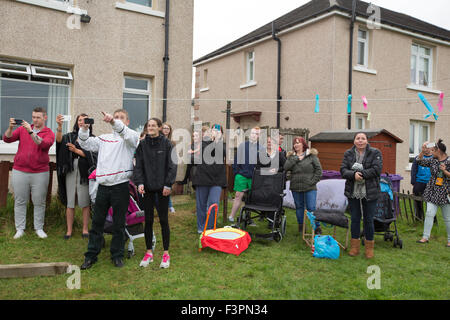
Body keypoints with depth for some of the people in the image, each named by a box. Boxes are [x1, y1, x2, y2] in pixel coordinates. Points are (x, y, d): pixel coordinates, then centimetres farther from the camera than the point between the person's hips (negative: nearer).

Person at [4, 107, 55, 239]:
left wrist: (31, 132, -27)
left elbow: (43, 144, -19)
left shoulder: (49, 133, 0)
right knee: (20, 202, 7)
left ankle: (39, 228, 16)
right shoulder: (22, 129, 9)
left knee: (39, 202, 5)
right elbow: (7, 139, 1)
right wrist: (10, 127, -16)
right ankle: (20, 229, 16)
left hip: (40, 173, -2)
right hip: (19, 172, 2)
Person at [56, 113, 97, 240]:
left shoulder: (92, 138, 7)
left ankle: (85, 229, 11)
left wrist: (76, 150, -14)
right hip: (70, 170, 2)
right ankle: (69, 230, 12)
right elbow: (59, 140, -9)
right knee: (70, 202, 3)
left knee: (84, 202, -1)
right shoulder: (70, 136, 12)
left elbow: (91, 155, -4)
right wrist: (59, 126, -23)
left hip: (84, 172, -2)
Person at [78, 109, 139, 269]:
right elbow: (86, 144, 12)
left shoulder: (131, 136, 1)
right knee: (97, 221, 9)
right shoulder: (104, 138, 18)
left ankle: (117, 255, 20)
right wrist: (84, 129, -7)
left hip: (121, 186, -4)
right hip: (103, 186, 4)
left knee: (119, 223, 6)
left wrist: (114, 123, -39)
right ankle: (91, 255, 20)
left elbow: (128, 135, -22)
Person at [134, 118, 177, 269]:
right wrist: (139, 182, -9)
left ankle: (166, 253, 14)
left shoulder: (166, 143, -1)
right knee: (148, 220, 7)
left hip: (162, 187, -2)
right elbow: (138, 165, 4)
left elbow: (172, 165, -3)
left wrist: (168, 184, -10)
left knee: (163, 220, 3)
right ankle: (149, 253, 20)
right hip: (148, 187, 2)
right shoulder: (142, 144, 6)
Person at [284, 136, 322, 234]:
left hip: (310, 188, -4)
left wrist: (313, 181, -8)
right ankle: (301, 226, 27)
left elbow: (318, 169, -2)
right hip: (295, 187, 4)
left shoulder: (311, 155, -1)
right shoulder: (291, 156, 9)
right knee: (299, 207, 13)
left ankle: (317, 227, 8)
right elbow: (286, 167, -8)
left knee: (311, 208, -5)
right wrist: (296, 159, -12)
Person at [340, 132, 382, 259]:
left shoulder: (375, 153, -2)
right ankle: (355, 246, 23)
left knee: (368, 220, 5)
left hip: (370, 192, -2)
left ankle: (369, 247, 21)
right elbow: (343, 170, -4)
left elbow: (376, 170, -14)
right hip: (353, 192, 2)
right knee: (355, 219, 10)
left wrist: (361, 174, -20)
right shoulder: (348, 153, 6)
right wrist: (353, 174, -23)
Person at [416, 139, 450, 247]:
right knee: (429, 213, -4)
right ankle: (425, 237, 0)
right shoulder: (432, 160, 7)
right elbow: (419, 161, 9)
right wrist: (423, 151, -2)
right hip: (432, 191, 4)